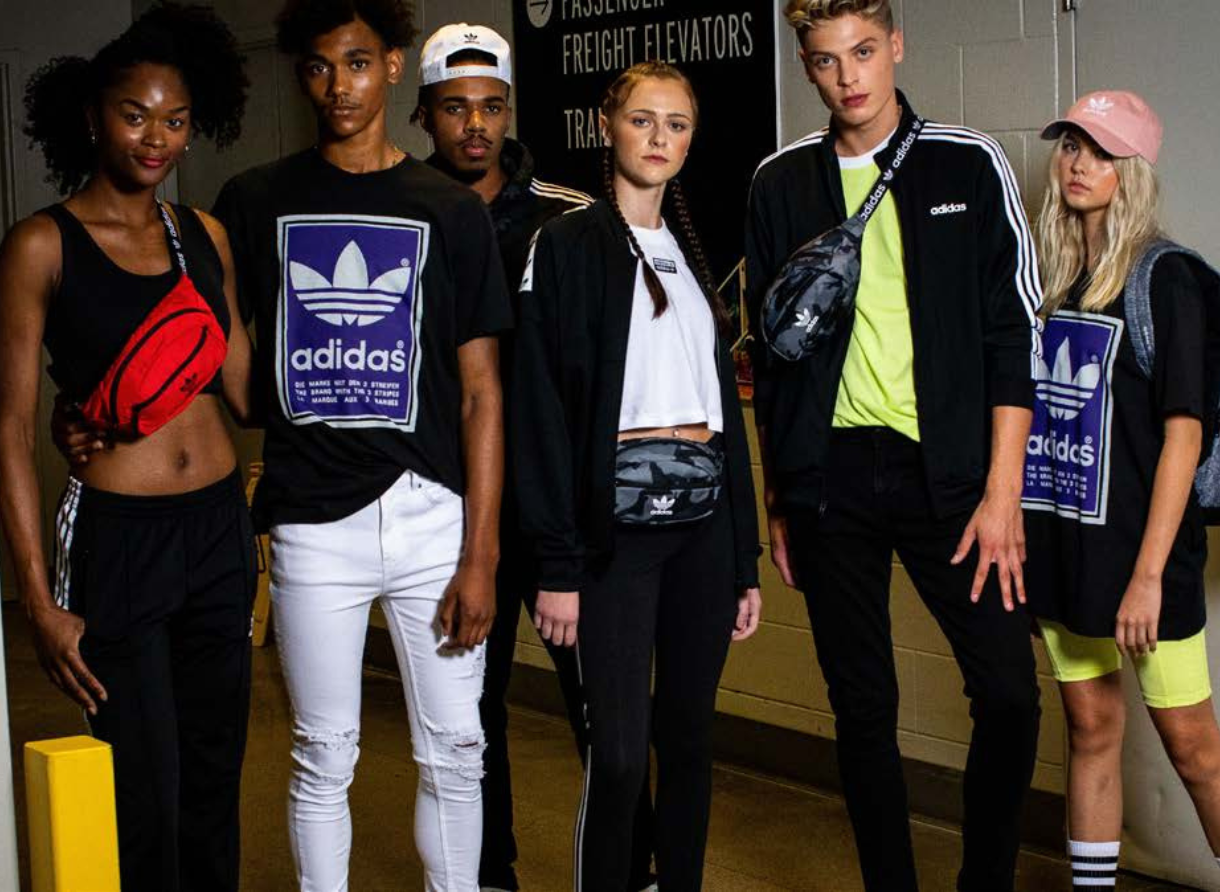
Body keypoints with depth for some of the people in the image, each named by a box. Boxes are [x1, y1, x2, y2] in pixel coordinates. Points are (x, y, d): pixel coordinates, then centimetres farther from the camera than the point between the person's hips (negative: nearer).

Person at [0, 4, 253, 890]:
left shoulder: (204, 234, 9)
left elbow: (244, 390, 10)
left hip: (221, 527, 5)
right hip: (117, 539, -5)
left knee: (215, 782, 13)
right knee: (145, 799, 0)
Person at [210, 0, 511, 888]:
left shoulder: (450, 210, 5)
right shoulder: (255, 203, 6)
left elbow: (481, 391, 3)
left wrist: (481, 554, -3)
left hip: (432, 515, 0)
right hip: (312, 523, 0)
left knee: (454, 752, 5)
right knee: (324, 758, 7)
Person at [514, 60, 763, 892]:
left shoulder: (695, 253, 16)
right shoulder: (569, 244, -2)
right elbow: (543, 407, -8)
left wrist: (745, 558, 13)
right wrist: (557, 565, -14)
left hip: (704, 517, 6)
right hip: (618, 516, -5)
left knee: (690, 733, 9)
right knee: (621, 748, -6)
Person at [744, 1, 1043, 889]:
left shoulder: (969, 164, 2)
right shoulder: (782, 183, 7)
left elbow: (1013, 334, -1)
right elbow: (768, 351, 11)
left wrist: (1002, 491, -7)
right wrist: (778, 498, 9)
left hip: (945, 470, -1)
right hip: (829, 475, 1)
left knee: (1009, 692, -6)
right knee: (863, 708, 6)